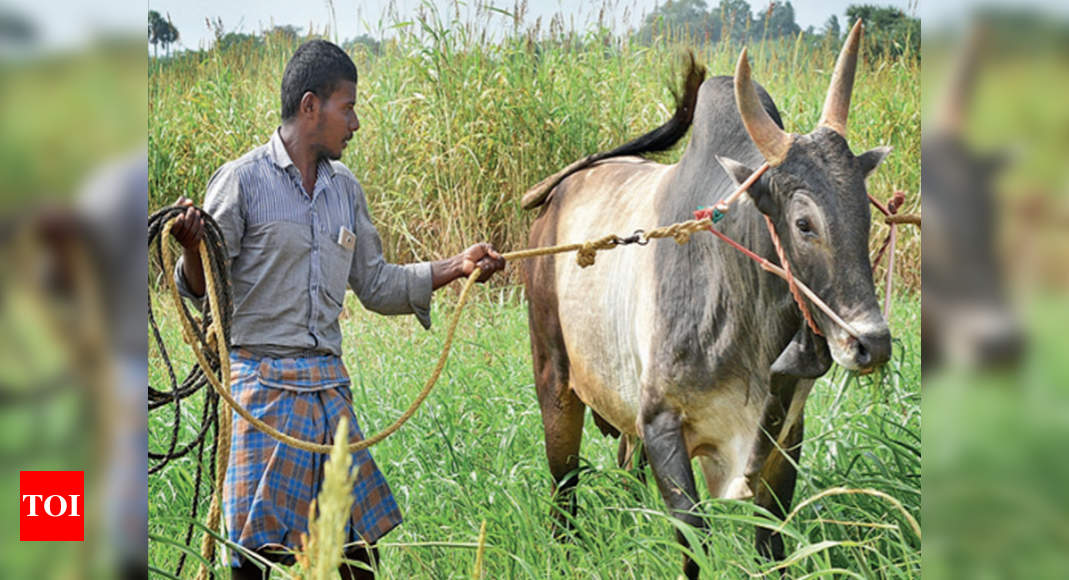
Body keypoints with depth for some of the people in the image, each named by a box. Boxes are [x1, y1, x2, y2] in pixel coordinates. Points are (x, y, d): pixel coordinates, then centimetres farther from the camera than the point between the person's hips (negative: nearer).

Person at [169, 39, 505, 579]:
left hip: (329, 387, 6)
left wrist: (455, 267, 11)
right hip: (262, 382, -6)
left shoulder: (345, 189, 12)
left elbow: (376, 285, 19)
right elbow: (201, 289, -5)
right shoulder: (242, 181, -6)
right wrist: (193, 247, -26)